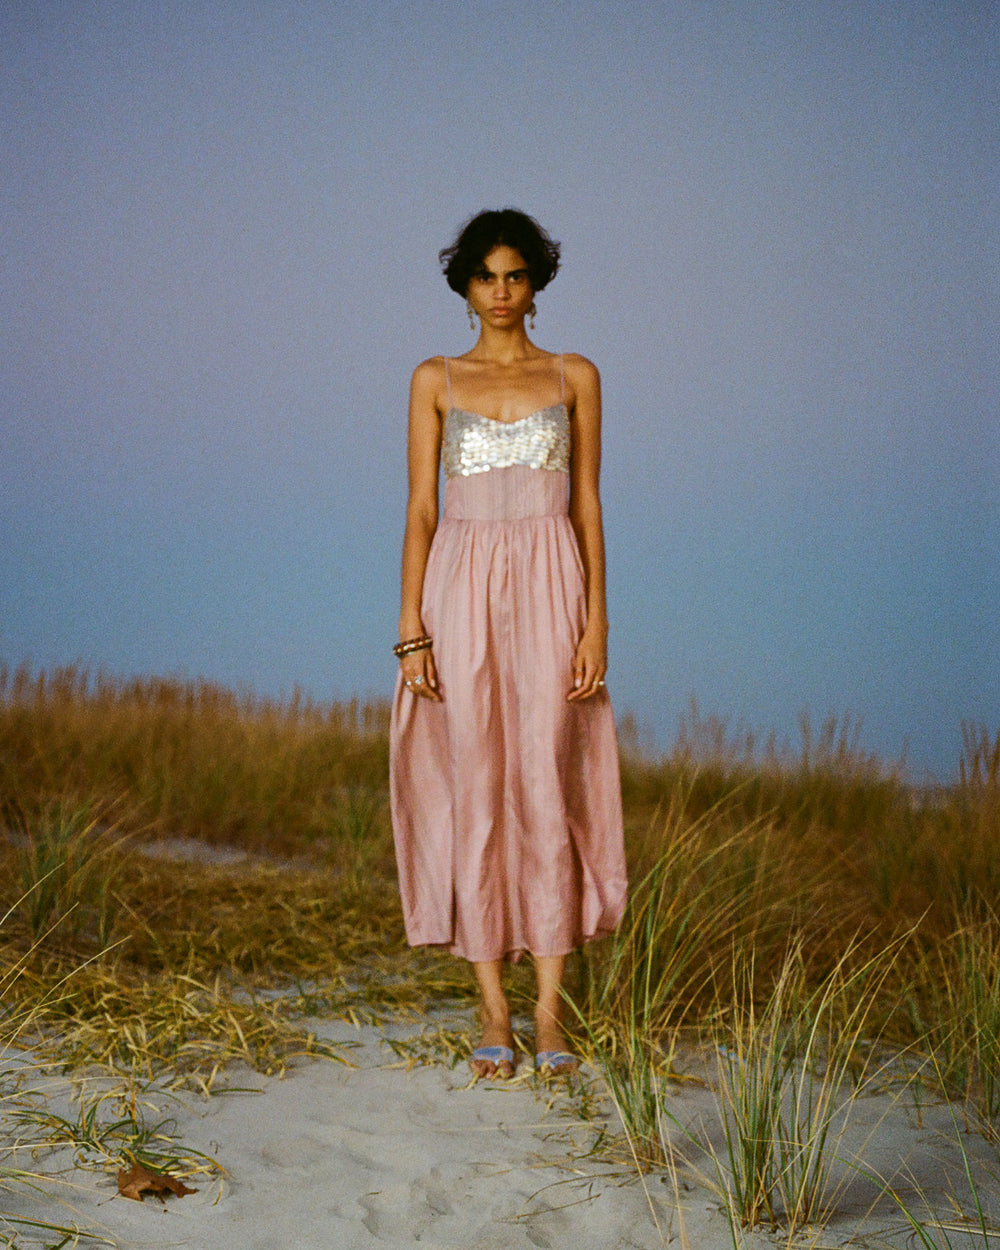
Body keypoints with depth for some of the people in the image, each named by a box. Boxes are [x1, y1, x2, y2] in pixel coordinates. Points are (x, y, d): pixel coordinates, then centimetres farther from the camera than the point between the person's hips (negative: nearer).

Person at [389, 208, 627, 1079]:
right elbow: (420, 509, 5)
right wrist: (412, 631, -3)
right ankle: (494, 1013, 9)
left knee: (547, 792, -4)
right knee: (475, 793, 0)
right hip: (463, 590, 1)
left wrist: (596, 621, -4)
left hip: (550, 589, 0)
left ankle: (551, 1014, 3)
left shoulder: (575, 378, 8)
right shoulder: (436, 381, 8)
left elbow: (588, 506, 6)